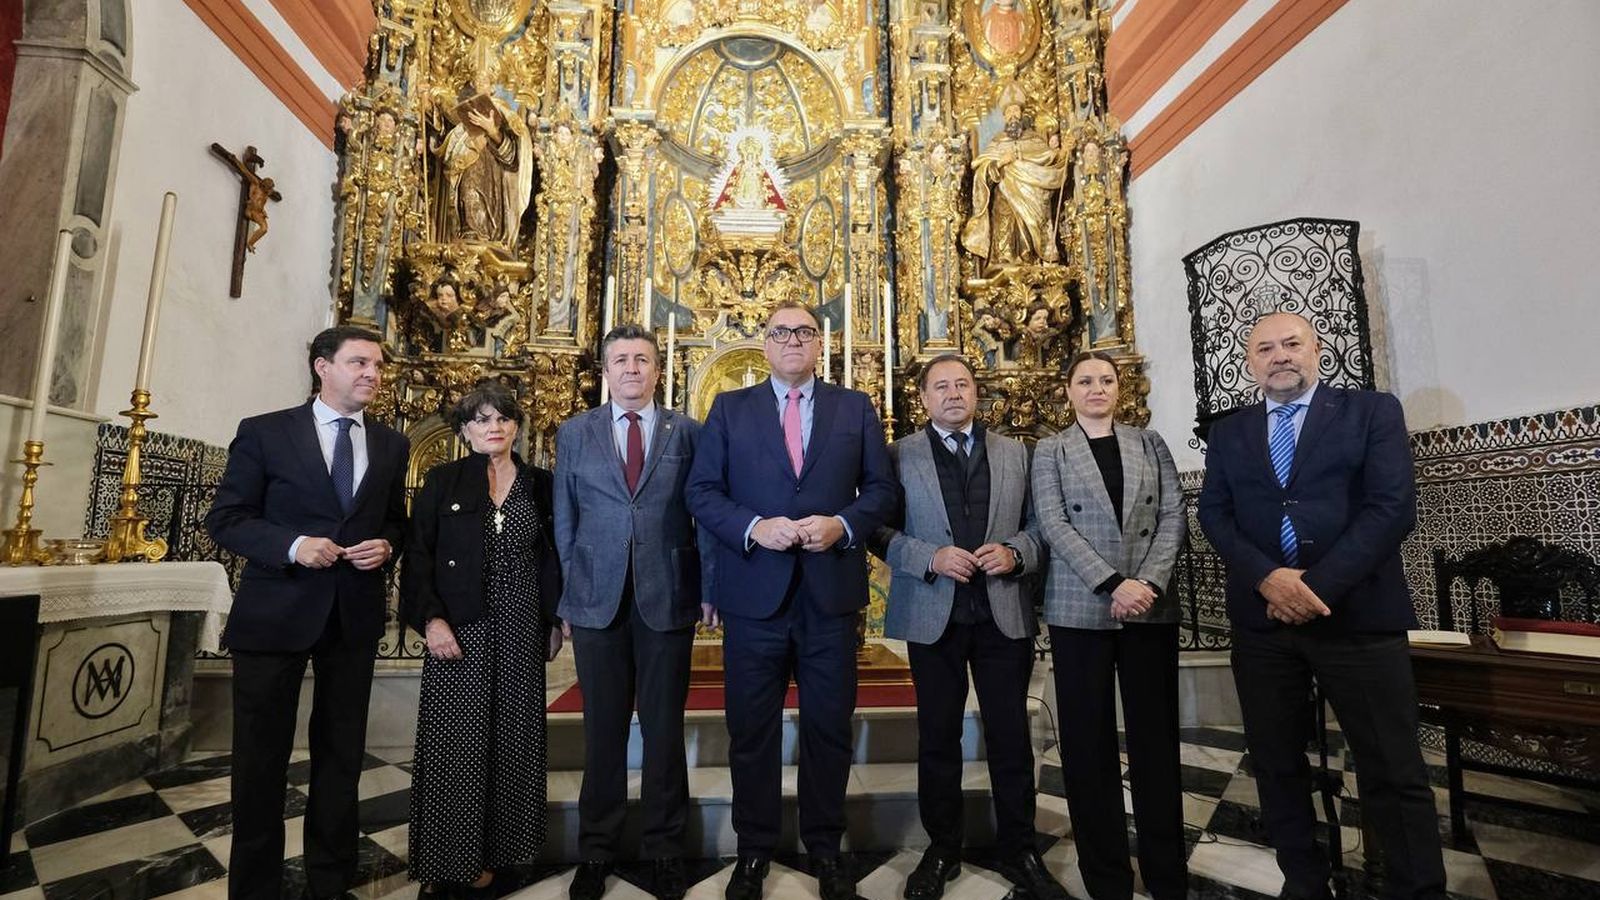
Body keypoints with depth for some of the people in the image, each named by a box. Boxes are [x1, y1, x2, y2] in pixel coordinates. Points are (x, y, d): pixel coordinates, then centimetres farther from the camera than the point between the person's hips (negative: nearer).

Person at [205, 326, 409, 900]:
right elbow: (225, 518, -4)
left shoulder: (391, 444, 6)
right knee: (262, 754, 9)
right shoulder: (264, 433, -4)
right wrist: (293, 546, -20)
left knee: (341, 753, 14)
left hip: (354, 614, 3)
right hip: (276, 610, -3)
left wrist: (386, 546, -9)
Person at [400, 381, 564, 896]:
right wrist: (431, 619, -12)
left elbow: (551, 559, 8)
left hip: (521, 632, 2)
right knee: (453, 744, 2)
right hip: (459, 629, -2)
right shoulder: (442, 481, 1)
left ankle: (488, 855, 23)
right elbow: (418, 554, -2)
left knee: (509, 740, 8)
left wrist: (554, 622, 5)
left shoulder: (539, 484, 6)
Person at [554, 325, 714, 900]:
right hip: (597, 599, 1)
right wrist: (567, 591, 3)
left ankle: (665, 848, 26)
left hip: (668, 597, -1)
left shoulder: (687, 433, 3)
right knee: (603, 729, 12)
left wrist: (708, 588, -3)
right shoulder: (574, 433, 7)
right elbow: (564, 521, 7)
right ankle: (597, 849, 29)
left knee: (664, 728, 9)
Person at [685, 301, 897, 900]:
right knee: (751, 731, 12)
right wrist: (752, 527, -16)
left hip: (832, 591, 1)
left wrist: (842, 524, -14)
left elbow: (881, 488, 4)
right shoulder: (729, 408, 6)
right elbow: (701, 490, 0)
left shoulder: (856, 408, 8)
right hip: (754, 592, 0)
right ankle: (753, 850, 32)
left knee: (829, 729, 12)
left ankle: (825, 847, 33)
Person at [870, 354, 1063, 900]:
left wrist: (1014, 552, -11)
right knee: (938, 736, 11)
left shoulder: (1015, 453, 10)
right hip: (933, 615, -1)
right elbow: (881, 531, -3)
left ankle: (1020, 850, 28)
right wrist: (930, 558, -17)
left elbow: (1038, 523, 8)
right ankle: (942, 849, 28)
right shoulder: (899, 455, 2)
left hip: (1005, 614, 2)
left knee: (1011, 736, 9)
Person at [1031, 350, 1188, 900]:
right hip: (1080, 608, -2)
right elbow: (1054, 525, -5)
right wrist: (1113, 584, -15)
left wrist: (1148, 581, -10)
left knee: (1156, 737, 6)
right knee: (1088, 741, 3)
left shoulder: (1150, 443, 13)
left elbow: (1173, 516, 5)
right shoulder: (1050, 451, 6)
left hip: (1151, 606, 2)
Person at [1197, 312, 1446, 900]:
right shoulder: (1228, 433, 12)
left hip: (1358, 614, -3)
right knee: (1276, 764, 12)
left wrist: (1320, 586, -15)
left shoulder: (1373, 412, 3)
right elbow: (1214, 515, 3)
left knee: (1393, 772, 2)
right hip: (1261, 620, 3)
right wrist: (1267, 578, -14)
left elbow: (1392, 506, -7)